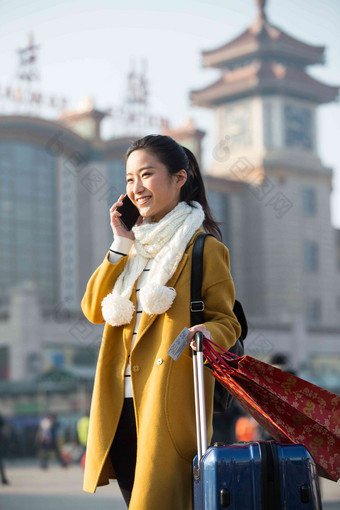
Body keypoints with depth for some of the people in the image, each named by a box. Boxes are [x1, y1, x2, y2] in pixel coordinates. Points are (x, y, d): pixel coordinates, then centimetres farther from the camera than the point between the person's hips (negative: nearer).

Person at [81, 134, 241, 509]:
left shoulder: (204, 249, -2)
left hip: (169, 405, -6)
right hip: (120, 404, 7)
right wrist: (120, 244, 3)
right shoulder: (134, 248, 19)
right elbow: (94, 310, 9)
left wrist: (206, 334, -26)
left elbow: (226, 321, -3)